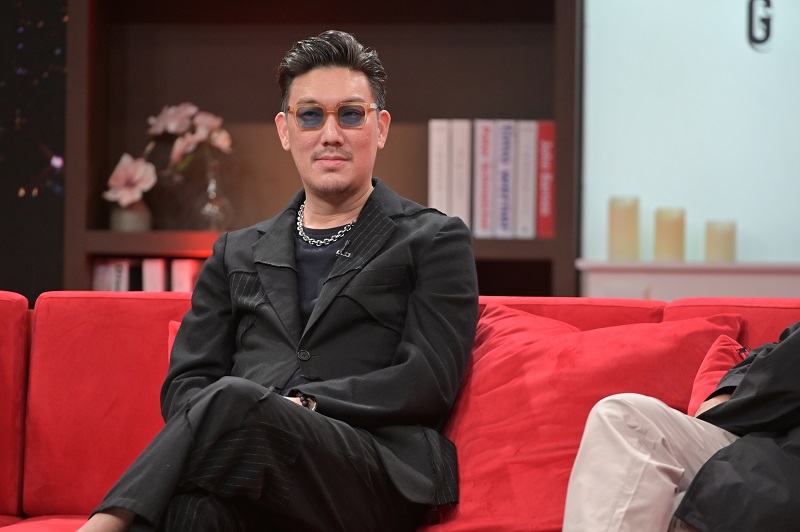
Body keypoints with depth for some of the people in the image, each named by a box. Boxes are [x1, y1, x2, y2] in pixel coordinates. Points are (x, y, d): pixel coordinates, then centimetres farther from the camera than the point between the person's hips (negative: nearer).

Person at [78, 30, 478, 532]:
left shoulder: (436, 241, 16)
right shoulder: (238, 253, 29)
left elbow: (429, 379, 2)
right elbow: (186, 381, 20)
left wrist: (298, 403, -9)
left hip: (379, 480, -2)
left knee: (233, 398, -36)